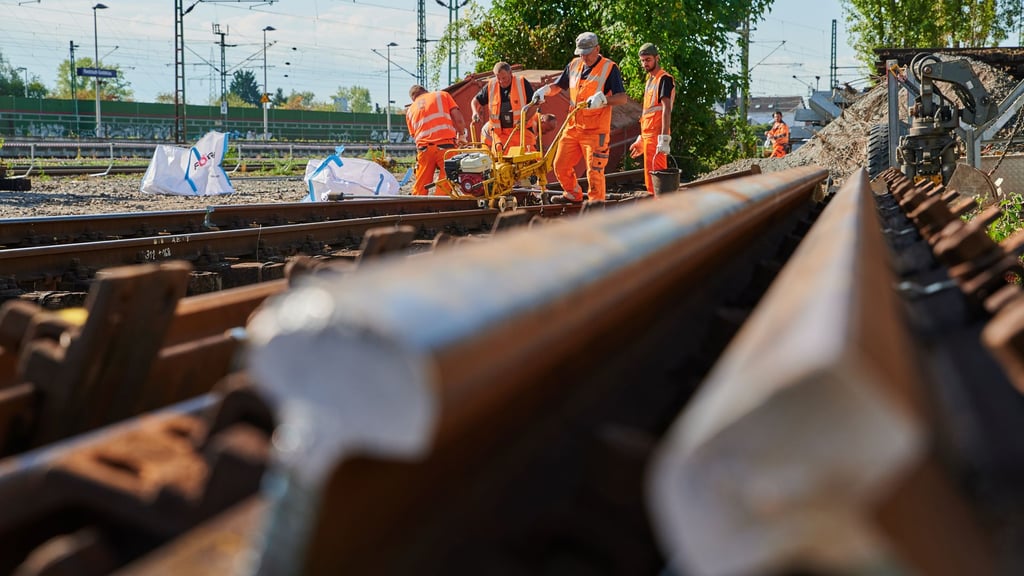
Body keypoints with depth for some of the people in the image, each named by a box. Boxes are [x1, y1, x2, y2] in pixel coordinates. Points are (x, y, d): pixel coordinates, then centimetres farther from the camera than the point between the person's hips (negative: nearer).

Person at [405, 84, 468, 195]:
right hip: (445, 145, -3)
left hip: (424, 148, 3)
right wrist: (461, 136, 20)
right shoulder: (442, 95, 14)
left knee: (419, 189, 7)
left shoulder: (410, 110, 22)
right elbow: (458, 118, 6)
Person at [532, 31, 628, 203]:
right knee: (561, 165, 11)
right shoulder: (574, 65, 11)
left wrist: (603, 99, -33)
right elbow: (558, 85, 24)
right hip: (573, 127, 6)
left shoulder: (609, 68, -8)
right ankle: (573, 194, 33)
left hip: (596, 131, -6)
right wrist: (545, 90, 2)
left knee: (594, 170, -6)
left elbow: (623, 98, -17)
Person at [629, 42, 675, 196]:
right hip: (648, 135, 10)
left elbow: (666, 109, -20)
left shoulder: (664, 79, -10)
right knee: (649, 178, 13)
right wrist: (641, 139, 25)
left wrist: (664, 139, -28)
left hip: (657, 135, -10)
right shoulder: (650, 80, 20)